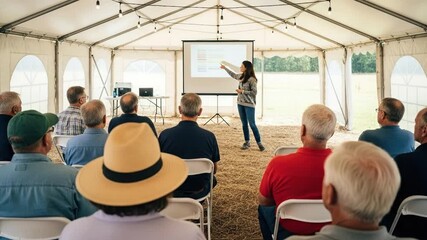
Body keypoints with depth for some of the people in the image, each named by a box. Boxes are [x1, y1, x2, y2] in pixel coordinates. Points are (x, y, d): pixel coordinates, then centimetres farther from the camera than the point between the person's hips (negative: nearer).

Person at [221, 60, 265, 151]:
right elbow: (233, 75, 28)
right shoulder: (241, 76, 7)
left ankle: (259, 143, 2)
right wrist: (225, 68, 33)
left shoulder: (252, 79, -15)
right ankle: (247, 142, 18)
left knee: (252, 124, -7)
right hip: (240, 103, 7)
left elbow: (254, 92, -16)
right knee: (244, 124, 10)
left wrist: (242, 91, -19)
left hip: (249, 104, -7)